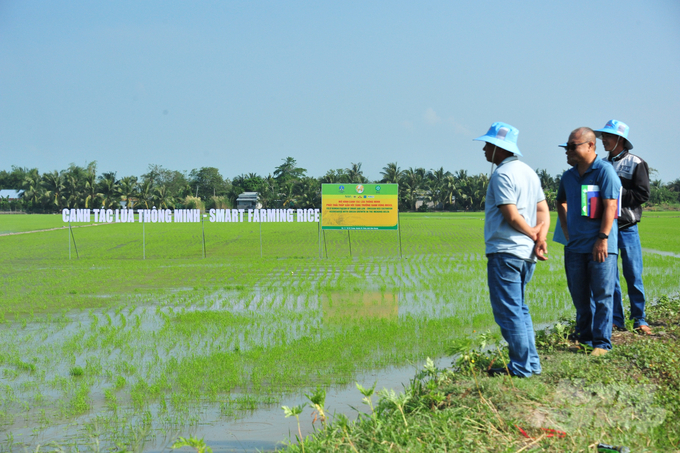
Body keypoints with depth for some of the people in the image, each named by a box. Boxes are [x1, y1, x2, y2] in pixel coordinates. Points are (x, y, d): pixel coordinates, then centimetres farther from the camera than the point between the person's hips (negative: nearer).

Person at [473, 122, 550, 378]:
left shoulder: (502, 175, -13)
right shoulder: (528, 171, 16)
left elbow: (512, 216, -18)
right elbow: (543, 210, 13)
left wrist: (534, 235, -4)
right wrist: (541, 237, -2)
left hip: (505, 251, -9)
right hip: (526, 253, 9)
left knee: (508, 311, -4)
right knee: (519, 309, 17)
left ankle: (521, 368, -2)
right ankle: (531, 363, 19)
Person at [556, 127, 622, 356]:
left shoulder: (604, 171, -9)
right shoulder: (568, 176, 11)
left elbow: (610, 206, -15)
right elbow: (561, 202, 29)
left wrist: (603, 238, -20)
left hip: (599, 245, -7)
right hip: (575, 246, 7)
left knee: (602, 296, -3)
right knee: (579, 296, 12)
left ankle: (601, 343, 1)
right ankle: (584, 339, 23)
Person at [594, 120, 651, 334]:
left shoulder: (636, 163, -1)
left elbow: (643, 194, -9)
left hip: (627, 227, -4)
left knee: (633, 276, -1)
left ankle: (639, 320, 9)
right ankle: (616, 321, 11)